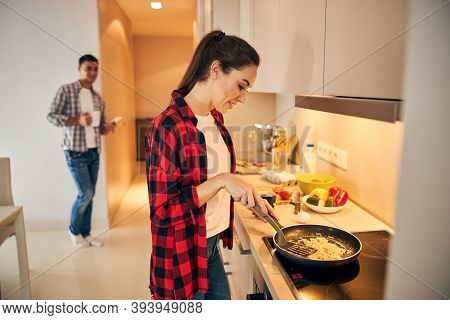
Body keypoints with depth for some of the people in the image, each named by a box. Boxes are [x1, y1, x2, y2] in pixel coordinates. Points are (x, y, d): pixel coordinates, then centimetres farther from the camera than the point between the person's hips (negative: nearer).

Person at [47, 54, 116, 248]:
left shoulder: (98, 98, 11)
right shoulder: (66, 90, -5)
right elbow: (51, 116, -10)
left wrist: (107, 127, -6)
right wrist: (77, 120, -23)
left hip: (94, 152, 6)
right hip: (76, 152, -6)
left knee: (90, 195, 9)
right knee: (85, 194, -6)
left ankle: (85, 233, 22)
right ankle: (74, 230, 19)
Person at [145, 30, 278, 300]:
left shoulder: (215, 118, 2)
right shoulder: (168, 126, -23)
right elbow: (163, 208, -22)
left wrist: (247, 195, 2)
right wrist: (221, 181, -29)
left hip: (211, 246, 8)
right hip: (183, 254, -8)